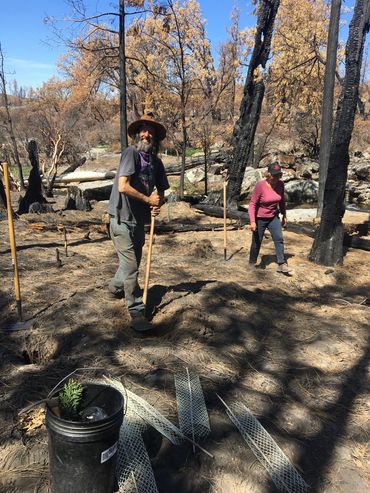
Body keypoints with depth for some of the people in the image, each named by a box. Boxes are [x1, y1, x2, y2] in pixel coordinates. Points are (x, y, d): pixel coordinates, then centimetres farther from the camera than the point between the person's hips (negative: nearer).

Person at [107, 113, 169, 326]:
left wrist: (158, 203, -5)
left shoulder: (156, 161, 9)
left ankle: (116, 287, 49)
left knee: (134, 260, 23)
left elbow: (161, 190, 18)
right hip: (122, 219, -8)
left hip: (139, 220, 8)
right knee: (131, 265, -5)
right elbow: (123, 186, -24)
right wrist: (148, 199, -15)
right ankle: (137, 310, 5)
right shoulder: (131, 152, -13)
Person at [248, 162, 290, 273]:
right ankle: (252, 263, 27)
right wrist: (252, 222, -26)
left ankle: (281, 264, -4)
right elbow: (252, 204, -20)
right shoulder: (260, 186, -23)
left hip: (273, 217, 4)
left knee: (279, 238, -8)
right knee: (257, 242, 7)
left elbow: (282, 201, 8)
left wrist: (284, 215, 12)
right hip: (259, 218, -4)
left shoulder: (280, 184, -8)